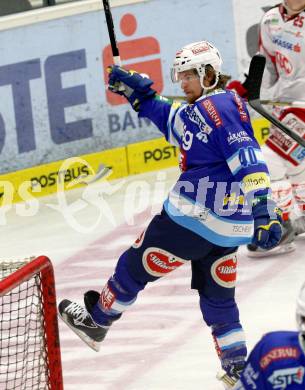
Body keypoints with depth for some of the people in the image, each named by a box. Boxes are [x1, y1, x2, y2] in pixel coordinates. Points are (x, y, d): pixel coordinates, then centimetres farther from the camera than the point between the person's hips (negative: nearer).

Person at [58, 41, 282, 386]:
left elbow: (247, 159, -24)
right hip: (229, 225, 10)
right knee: (217, 295, 17)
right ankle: (238, 367, 15)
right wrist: (137, 93, 21)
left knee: (137, 265, 9)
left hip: (196, 216, -10)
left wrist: (263, 211, -30)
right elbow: (172, 121, 31)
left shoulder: (216, 105, -15)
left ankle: (96, 320, 26)